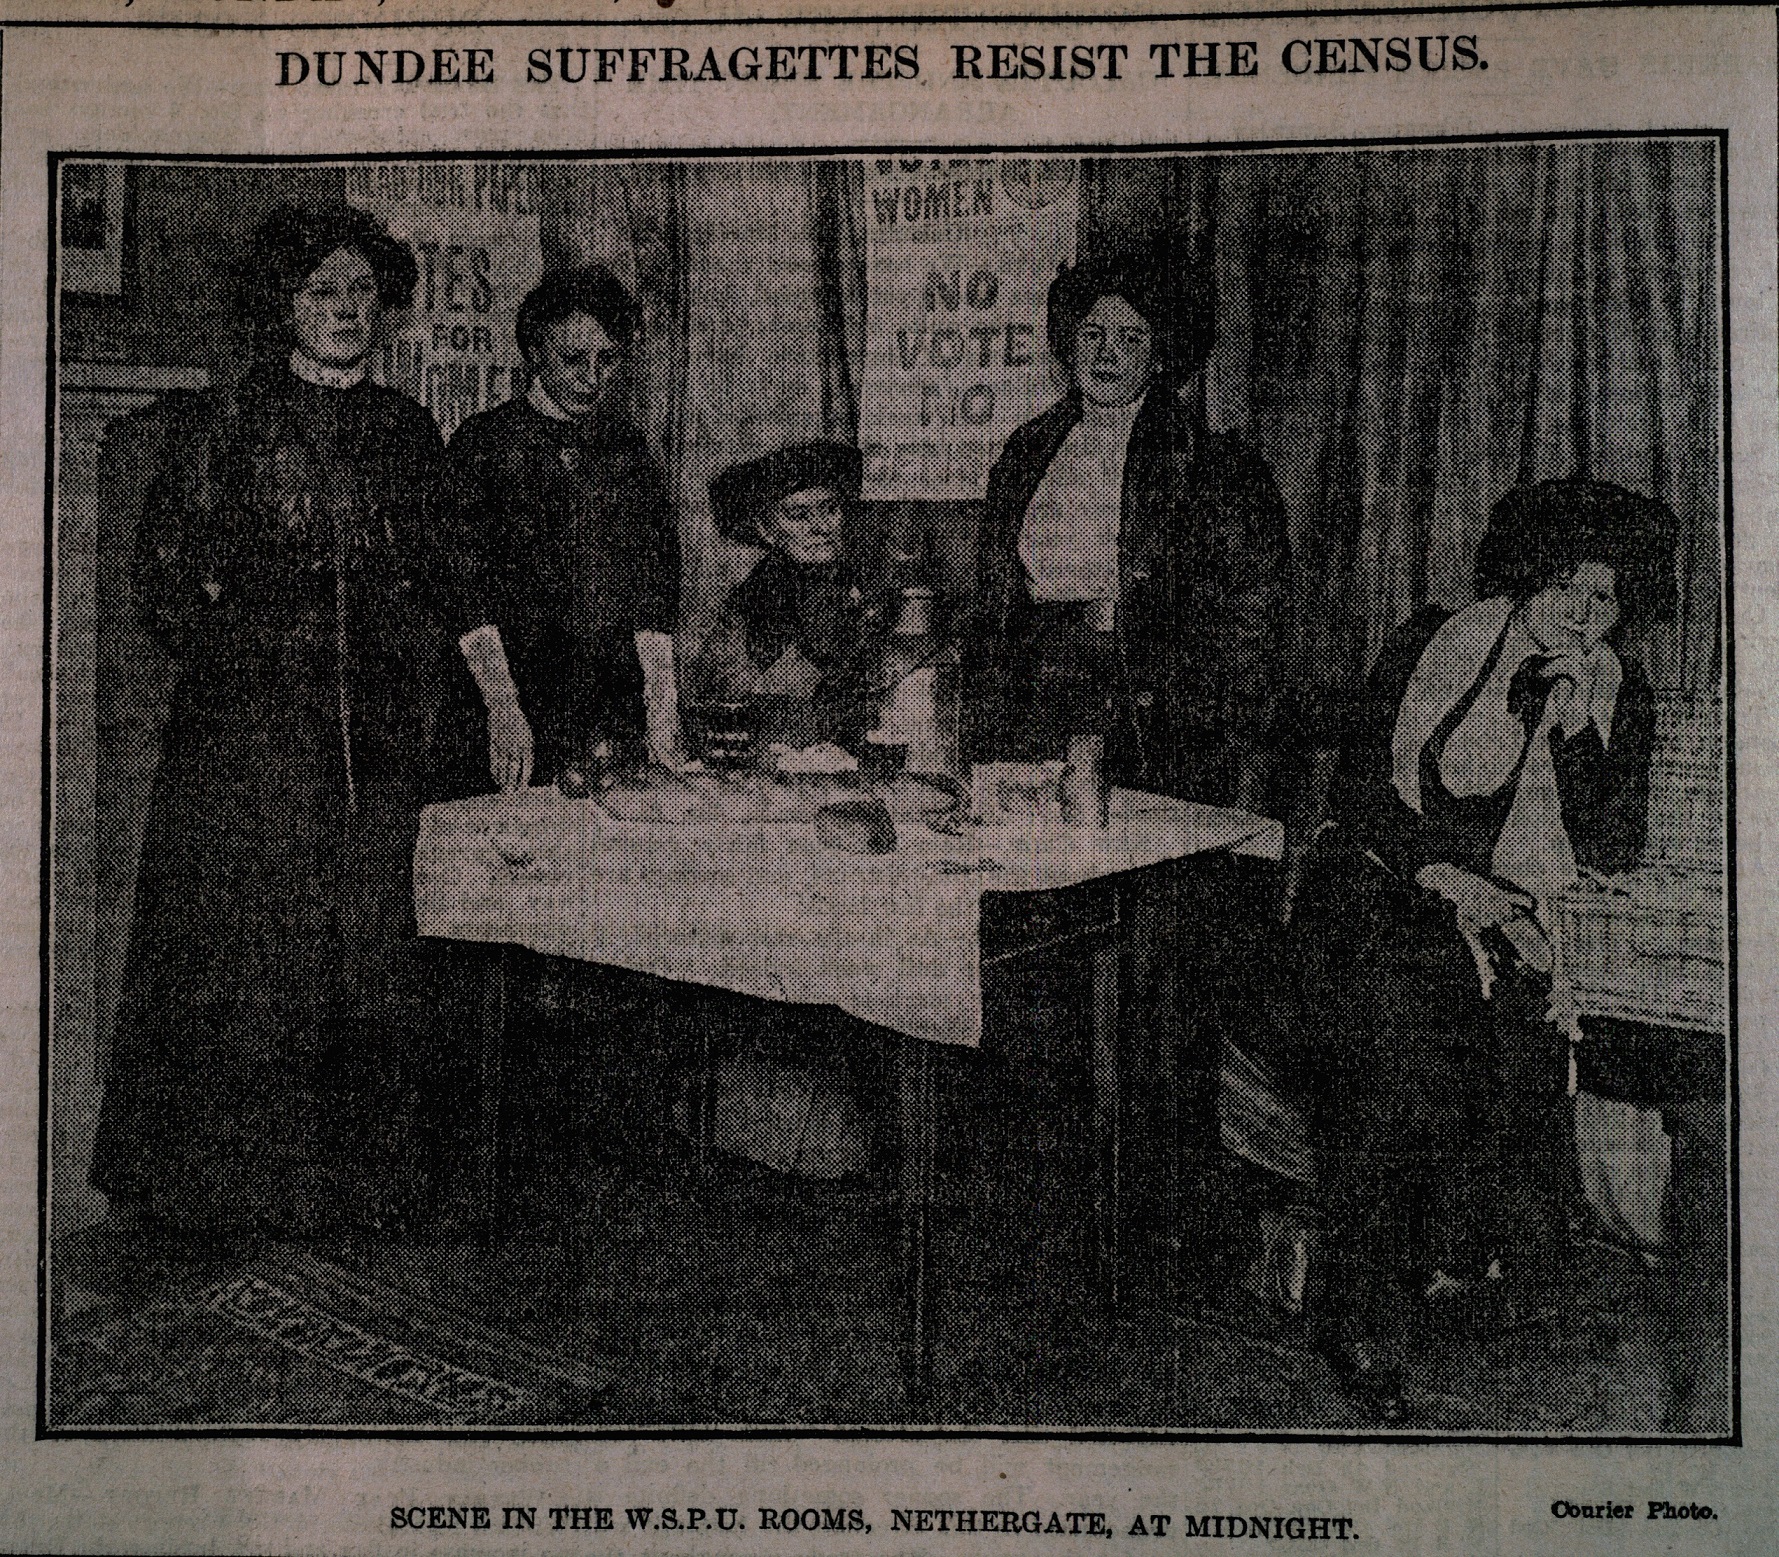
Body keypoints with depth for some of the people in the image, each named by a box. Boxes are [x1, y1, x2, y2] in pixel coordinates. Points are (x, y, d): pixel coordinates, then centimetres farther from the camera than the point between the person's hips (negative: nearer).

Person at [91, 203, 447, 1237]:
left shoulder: (409, 430, 13)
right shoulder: (232, 423, 2)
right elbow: (162, 567, 4)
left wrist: (417, 679, 9)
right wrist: (229, 656, -3)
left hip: (379, 725, 3)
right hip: (251, 721, -3)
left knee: (368, 941, 3)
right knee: (249, 937, -3)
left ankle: (353, 1167, 14)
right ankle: (232, 1178, 8)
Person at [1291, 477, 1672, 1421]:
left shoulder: (1620, 697, 10)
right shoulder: (1435, 646, 1)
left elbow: (1611, 850, 0)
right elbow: (1358, 786, -4)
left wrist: (1575, 722, -10)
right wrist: (1445, 876, -16)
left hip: (1506, 915, 4)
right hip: (1380, 883, -4)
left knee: (1519, 1061, -24)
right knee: (1399, 1027, -28)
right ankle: (1364, 1326, -22)